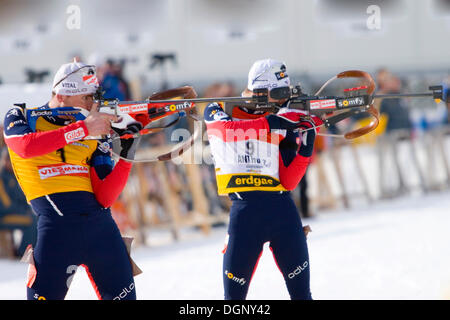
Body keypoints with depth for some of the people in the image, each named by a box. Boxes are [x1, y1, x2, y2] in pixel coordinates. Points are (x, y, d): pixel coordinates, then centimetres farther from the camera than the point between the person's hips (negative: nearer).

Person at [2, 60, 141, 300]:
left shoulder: (95, 136, 14)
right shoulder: (21, 118, 8)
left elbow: (105, 198, 5)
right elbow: (26, 146, -18)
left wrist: (126, 157, -8)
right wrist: (83, 128, -17)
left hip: (100, 223, 4)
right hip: (56, 223, -4)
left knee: (123, 297, 5)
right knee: (44, 295, -7)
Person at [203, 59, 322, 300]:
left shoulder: (283, 128, 10)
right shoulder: (218, 112, 6)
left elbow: (288, 182, 2)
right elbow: (226, 130, -18)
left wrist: (306, 148, -10)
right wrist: (269, 123, -22)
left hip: (282, 209, 2)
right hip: (245, 210, -2)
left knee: (301, 291, 4)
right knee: (234, 293, 1)